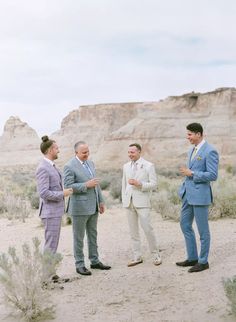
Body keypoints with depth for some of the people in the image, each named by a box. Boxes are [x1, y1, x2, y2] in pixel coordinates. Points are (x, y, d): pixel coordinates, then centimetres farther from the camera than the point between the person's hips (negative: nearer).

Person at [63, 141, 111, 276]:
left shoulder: (91, 163, 11)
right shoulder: (70, 166, -12)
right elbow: (68, 186, -17)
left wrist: (101, 201, 14)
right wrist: (86, 185, -21)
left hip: (93, 207, 7)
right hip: (80, 207, -7)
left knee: (93, 235, 14)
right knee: (79, 237, 3)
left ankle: (95, 261, 24)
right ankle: (80, 265, 12)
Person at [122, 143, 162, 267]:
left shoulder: (148, 166, -2)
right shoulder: (126, 166, 13)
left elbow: (153, 184, -5)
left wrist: (139, 184, -18)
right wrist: (124, 200, 13)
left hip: (142, 202, -5)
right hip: (129, 202, 5)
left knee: (147, 229, -6)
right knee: (133, 231, 6)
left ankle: (156, 255, 8)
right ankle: (137, 257, 14)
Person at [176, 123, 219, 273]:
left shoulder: (210, 151, -14)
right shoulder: (193, 150, 14)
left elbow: (213, 176, -19)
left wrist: (191, 173, -17)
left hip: (200, 194, -9)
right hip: (188, 194, 9)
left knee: (202, 229, 2)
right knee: (185, 225, 13)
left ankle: (203, 261, 15)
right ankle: (192, 258, 24)